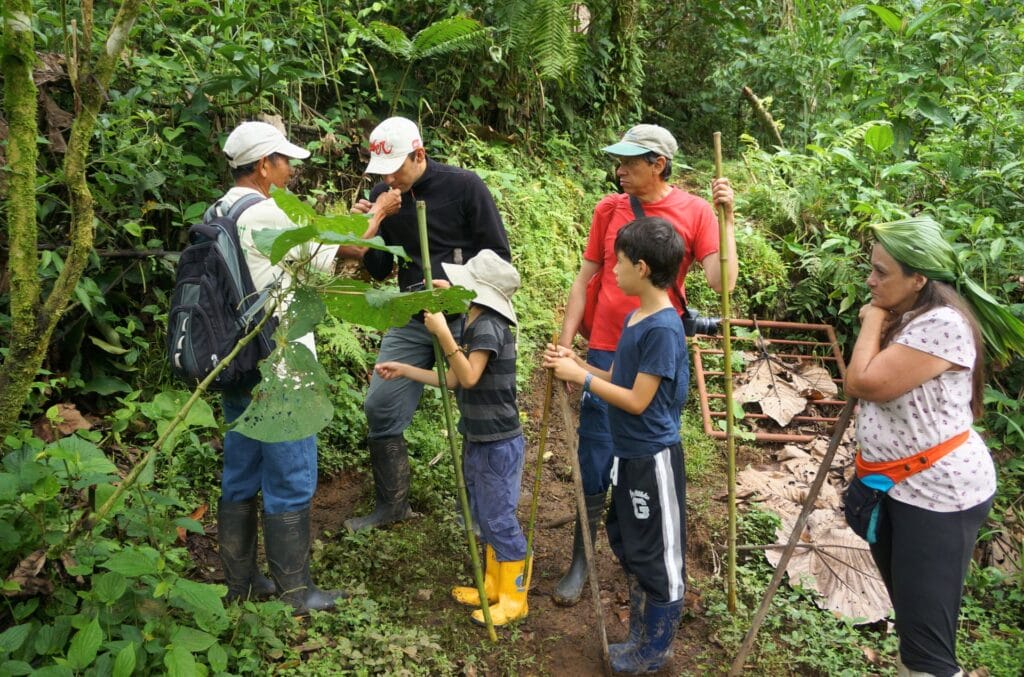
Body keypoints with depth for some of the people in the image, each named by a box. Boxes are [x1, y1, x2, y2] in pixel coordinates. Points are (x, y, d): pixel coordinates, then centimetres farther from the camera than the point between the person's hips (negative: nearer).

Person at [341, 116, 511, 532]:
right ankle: (391, 505, 19)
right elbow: (381, 268, 6)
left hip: (463, 320, -4)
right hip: (410, 322, 5)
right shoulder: (382, 196, 2)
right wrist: (362, 235, -12)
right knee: (380, 408, 3)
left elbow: (498, 256, -9)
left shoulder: (463, 186, -11)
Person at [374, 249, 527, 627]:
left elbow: (469, 377, -31)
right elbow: (454, 380, 14)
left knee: (500, 518, 0)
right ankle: (493, 586, 32)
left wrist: (442, 333, -31)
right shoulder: (475, 325, 11)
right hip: (478, 439, 10)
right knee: (485, 516, 18)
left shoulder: (488, 326, -20)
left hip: (499, 443, -10)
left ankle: (513, 599, 14)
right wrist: (404, 370, 14)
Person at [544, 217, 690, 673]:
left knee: (659, 557, 8)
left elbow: (637, 400, -21)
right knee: (629, 549, 21)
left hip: (653, 459, -9)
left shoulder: (664, 328, -22)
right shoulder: (635, 318, 6)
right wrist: (576, 365, -3)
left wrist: (581, 377, -16)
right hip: (627, 453, 10)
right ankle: (640, 637, 38)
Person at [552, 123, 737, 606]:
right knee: (595, 462, 5)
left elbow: (721, 281, -13)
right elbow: (585, 278, 7)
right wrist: (565, 341, 3)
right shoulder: (609, 209, 3)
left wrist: (727, 217, -18)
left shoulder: (694, 211, -3)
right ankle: (581, 561, 20)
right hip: (606, 352, 2)